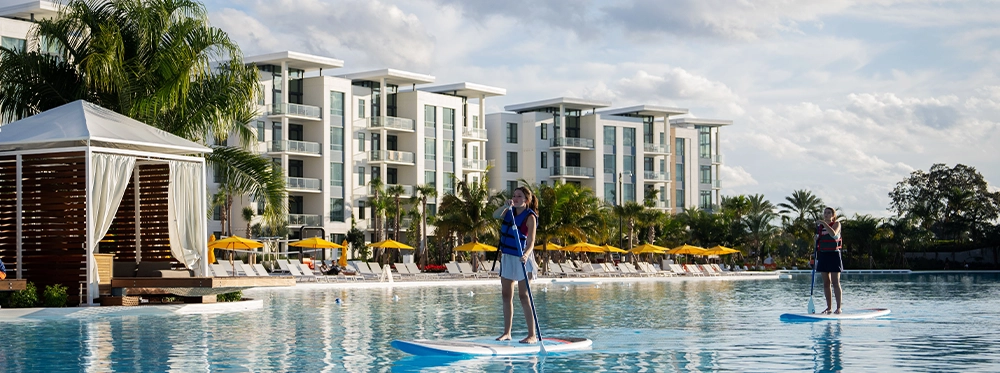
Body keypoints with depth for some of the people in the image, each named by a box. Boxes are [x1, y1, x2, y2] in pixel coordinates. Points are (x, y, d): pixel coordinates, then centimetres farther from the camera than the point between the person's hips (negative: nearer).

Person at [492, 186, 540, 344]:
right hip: (506, 257, 7)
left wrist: (526, 254, -38)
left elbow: (531, 241, -20)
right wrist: (505, 206, -23)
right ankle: (507, 332, 16)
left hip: (521, 258, -7)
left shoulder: (530, 217, -13)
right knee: (506, 295, 9)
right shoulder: (510, 211, 7)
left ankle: (532, 335, -4)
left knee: (523, 295, -7)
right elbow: (495, 215, -6)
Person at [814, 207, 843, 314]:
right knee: (826, 283, 6)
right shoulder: (820, 226, 14)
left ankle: (838, 307, -3)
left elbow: (833, 234, -23)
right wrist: (815, 257, 8)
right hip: (822, 255, 5)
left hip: (834, 254, -5)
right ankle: (829, 307, 10)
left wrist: (824, 223, -23)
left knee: (835, 282, -6)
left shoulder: (836, 224, -2)